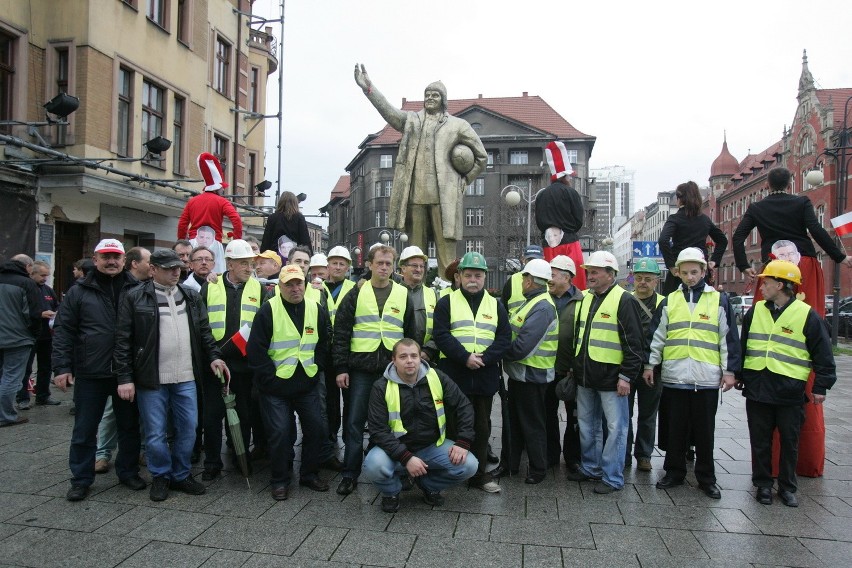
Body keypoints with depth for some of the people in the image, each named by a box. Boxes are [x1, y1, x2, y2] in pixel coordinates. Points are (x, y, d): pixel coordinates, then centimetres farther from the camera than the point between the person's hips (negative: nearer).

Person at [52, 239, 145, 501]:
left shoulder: (137, 291, 4)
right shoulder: (79, 292, 2)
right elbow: (63, 331, 2)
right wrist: (62, 368, -5)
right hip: (90, 374, -1)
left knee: (129, 426, 12)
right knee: (84, 429, 9)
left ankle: (128, 472, 28)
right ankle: (81, 479, 23)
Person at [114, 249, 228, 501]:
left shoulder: (191, 297, 10)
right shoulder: (135, 298, -4)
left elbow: (204, 331, 16)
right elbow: (123, 341, -5)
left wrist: (214, 356, 3)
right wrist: (125, 377, -9)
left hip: (186, 378, 4)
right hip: (151, 379, -4)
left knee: (188, 429, 9)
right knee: (156, 433, 6)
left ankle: (181, 475, 27)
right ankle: (161, 477, 26)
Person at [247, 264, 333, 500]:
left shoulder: (316, 310, 3)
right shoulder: (269, 310, -9)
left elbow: (325, 344, 11)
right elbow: (255, 349, -9)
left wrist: (316, 368, 1)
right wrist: (271, 377, -11)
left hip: (308, 385, 4)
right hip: (276, 386, -4)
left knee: (316, 429, 7)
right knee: (280, 433, -2)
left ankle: (309, 474, 26)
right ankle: (280, 480, 17)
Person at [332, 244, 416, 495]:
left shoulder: (403, 295, 8)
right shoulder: (356, 294, 3)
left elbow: (411, 335, 12)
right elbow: (341, 333, 1)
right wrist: (341, 368, -5)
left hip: (392, 371, 1)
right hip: (360, 371, -1)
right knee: (354, 423, 2)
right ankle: (350, 475, 14)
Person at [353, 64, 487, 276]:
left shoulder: (458, 125, 12)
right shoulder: (411, 120, 18)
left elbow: (481, 156, 17)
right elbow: (388, 110, 2)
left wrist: (465, 180, 9)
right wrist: (368, 88, -11)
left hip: (443, 195, -2)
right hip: (414, 194, 2)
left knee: (446, 248, -5)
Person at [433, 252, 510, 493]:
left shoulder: (495, 305, 11)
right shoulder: (446, 303, 3)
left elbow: (504, 338, 3)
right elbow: (441, 335, -8)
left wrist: (484, 358, -12)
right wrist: (465, 357, -18)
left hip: (485, 376, 3)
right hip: (453, 374, -2)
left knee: (481, 427, 10)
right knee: (453, 425, 5)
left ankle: (479, 474, 21)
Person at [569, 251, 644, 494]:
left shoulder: (624, 301, -10)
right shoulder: (586, 299, 13)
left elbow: (634, 342, -13)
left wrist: (626, 376, -16)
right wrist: (574, 366, 19)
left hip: (610, 377, -7)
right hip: (585, 376, 8)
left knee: (615, 427, 2)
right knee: (587, 425, 16)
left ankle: (612, 477, 13)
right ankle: (590, 467, 31)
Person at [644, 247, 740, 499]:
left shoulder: (719, 300, 3)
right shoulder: (669, 301, 8)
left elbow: (729, 338, 3)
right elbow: (656, 336, 9)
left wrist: (730, 370, 0)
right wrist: (650, 365, 6)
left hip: (706, 379, -1)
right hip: (674, 376, 2)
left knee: (705, 431, 7)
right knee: (676, 429, 10)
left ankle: (706, 478, 20)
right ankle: (674, 472, 23)